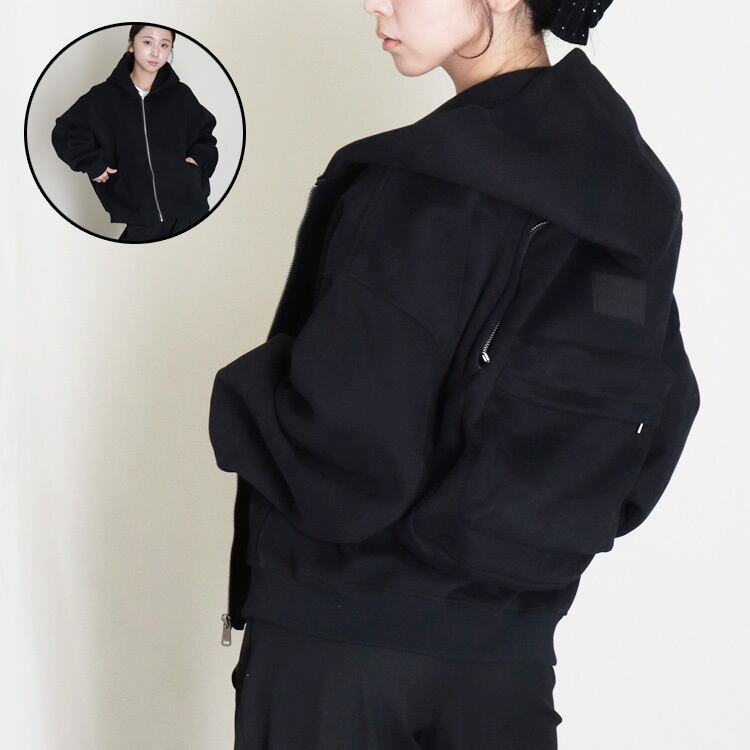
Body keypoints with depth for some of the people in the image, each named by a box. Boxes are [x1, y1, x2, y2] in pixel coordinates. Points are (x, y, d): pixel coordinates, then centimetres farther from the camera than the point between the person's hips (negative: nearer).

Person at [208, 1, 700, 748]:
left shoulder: (416, 193, -24)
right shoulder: (637, 187, -1)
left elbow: (340, 472, -24)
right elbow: (656, 429, 8)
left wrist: (242, 396, -6)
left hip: (343, 639, -6)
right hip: (511, 641, 6)